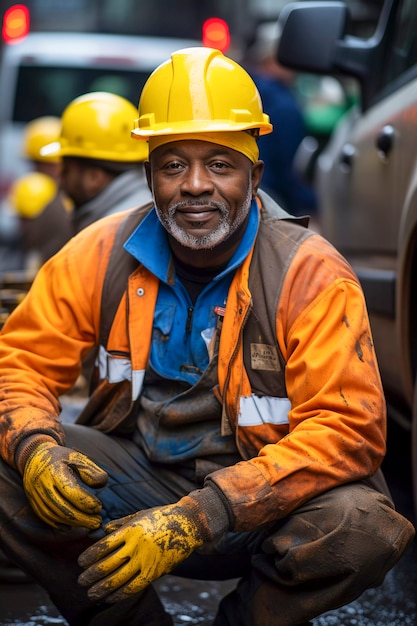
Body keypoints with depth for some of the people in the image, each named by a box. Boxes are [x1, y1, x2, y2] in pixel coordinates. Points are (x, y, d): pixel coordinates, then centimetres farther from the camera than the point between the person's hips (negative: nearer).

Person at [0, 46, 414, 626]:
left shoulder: (312, 274, -14)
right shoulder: (104, 252, -3)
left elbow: (346, 427, -22)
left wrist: (196, 519, -32)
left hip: (262, 496, -2)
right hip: (136, 473, 3)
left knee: (362, 526, -34)